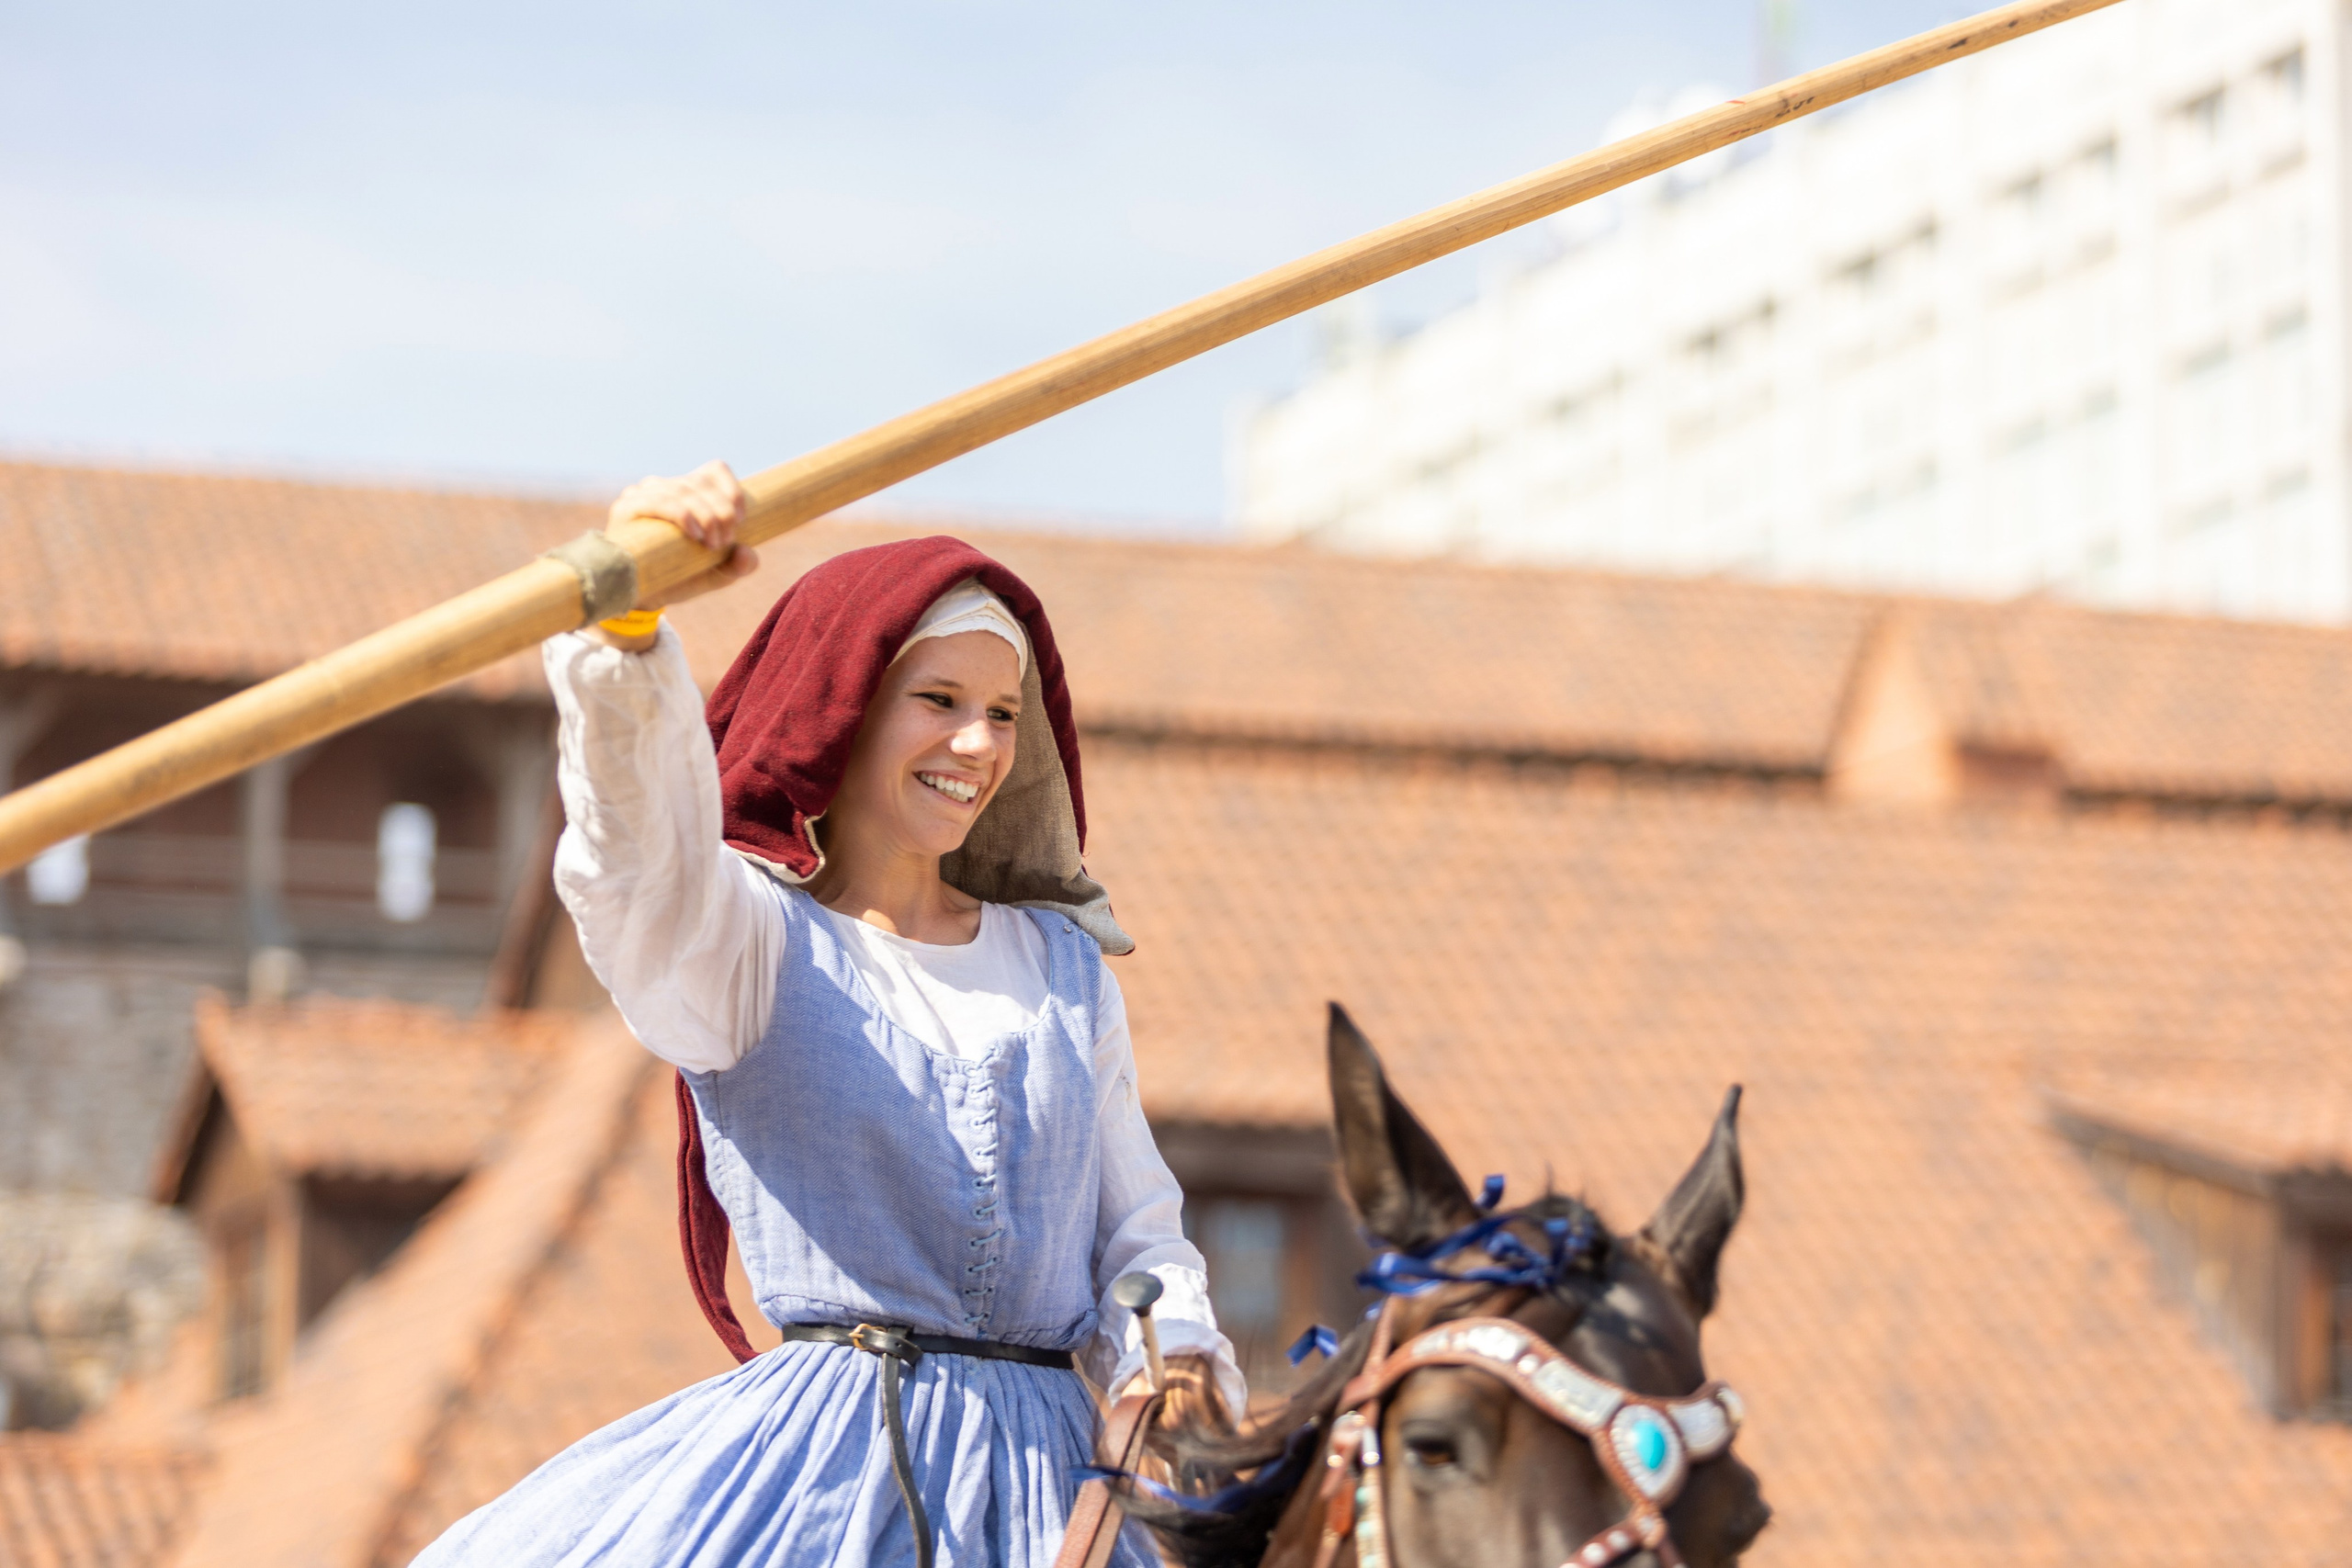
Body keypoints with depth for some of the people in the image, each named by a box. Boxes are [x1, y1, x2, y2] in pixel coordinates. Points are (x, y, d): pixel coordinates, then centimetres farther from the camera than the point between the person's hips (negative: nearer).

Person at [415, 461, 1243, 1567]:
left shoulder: (1067, 965, 19)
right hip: (823, 1461, -4)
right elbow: (637, 853, -19)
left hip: (1044, 1468, 4)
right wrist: (629, 621, -38)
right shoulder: (747, 939, 4)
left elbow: (1138, 1230, 22)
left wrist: (1173, 1361, -2)